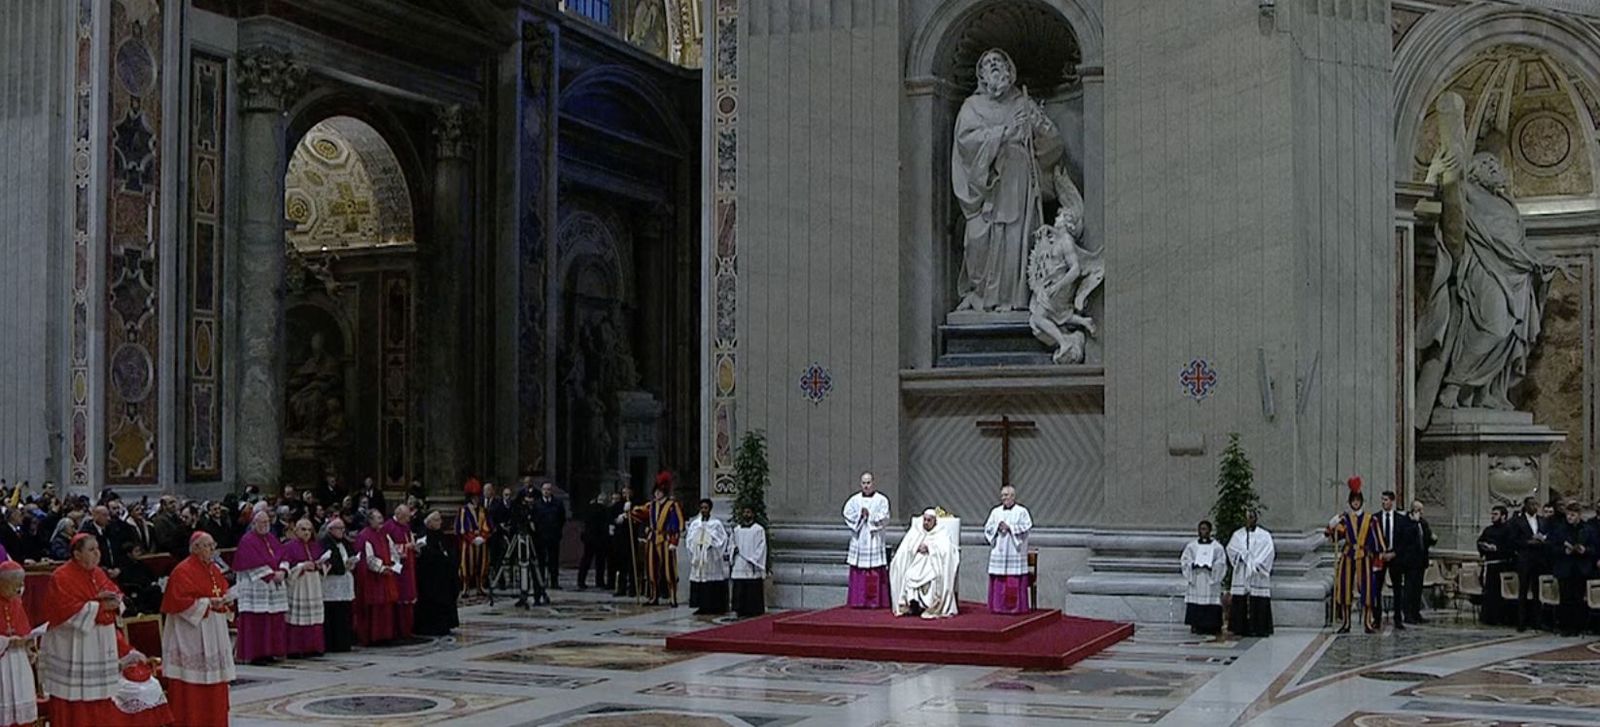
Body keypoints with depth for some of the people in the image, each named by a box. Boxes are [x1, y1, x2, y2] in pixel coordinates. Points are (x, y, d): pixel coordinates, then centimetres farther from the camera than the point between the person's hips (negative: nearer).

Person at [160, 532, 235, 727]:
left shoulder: (214, 569, 13)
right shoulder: (182, 571, -11)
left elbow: (223, 591, 20)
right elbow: (180, 601, -17)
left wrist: (226, 600, -2)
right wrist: (207, 602, -20)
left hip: (214, 634, 8)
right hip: (191, 633, -8)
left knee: (215, 684, 10)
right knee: (191, 688, -5)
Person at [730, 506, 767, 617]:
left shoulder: (759, 529, -1)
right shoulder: (737, 529, 14)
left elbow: (761, 547, -4)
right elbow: (732, 542, 20)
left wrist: (753, 560, -12)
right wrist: (734, 549, -3)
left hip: (752, 567, -4)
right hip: (739, 566, 4)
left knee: (753, 591, -4)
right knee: (739, 591, 2)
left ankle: (754, 612, 0)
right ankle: (741, 612, 7)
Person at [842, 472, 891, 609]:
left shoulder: (881, 500, 3)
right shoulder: (854, 499, 10)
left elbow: (884, 519, -5)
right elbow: (847, 515, 1)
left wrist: (870, 515, -11)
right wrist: (860, 514, -10)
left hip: (874, 540, -2)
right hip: (858, 540, 2)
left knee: (876, 572, -5)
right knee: (858, 572, -1)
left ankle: (876, 601, -2)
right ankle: (858, 601, 3)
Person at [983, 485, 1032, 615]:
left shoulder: (1021, 511, 3)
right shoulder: (995, 511, 14)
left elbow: (1026, 527, -6)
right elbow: (987, 528, 10)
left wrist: (1009, 527, -11)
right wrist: (998, 527, -8)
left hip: (1015, 551, -3)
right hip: (998, 551, 3)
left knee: (1015, 579, -6)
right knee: (998, 579, -1)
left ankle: (1015, 606, -2)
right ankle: (998, 606, 4)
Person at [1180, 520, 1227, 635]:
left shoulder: (1217, 547, 6)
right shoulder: (1191, 546, 11)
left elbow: (1221, 563, 0)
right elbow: (1184, 561, 6)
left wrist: (1210, 566, -16)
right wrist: (1193, 565, -13)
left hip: (1210, 582, -1)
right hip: (1195, 582, 1)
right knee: (1195, 608, -4)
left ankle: (1211, 628, -3)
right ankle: (1195, 626, -1)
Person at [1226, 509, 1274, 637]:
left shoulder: (1264, 535, 6)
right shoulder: (1238, 534, 14)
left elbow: (1269, 552, -4)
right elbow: (1231, 548, 3)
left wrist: (1257, 564, -13)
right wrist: (1241, 557, -13)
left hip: (1257, 575, -2)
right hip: (1241, 574, 2)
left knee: (1258, 602, -7)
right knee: (1241, 601, -3)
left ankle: (1258, 628, -5)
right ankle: (1241, 627, 0)